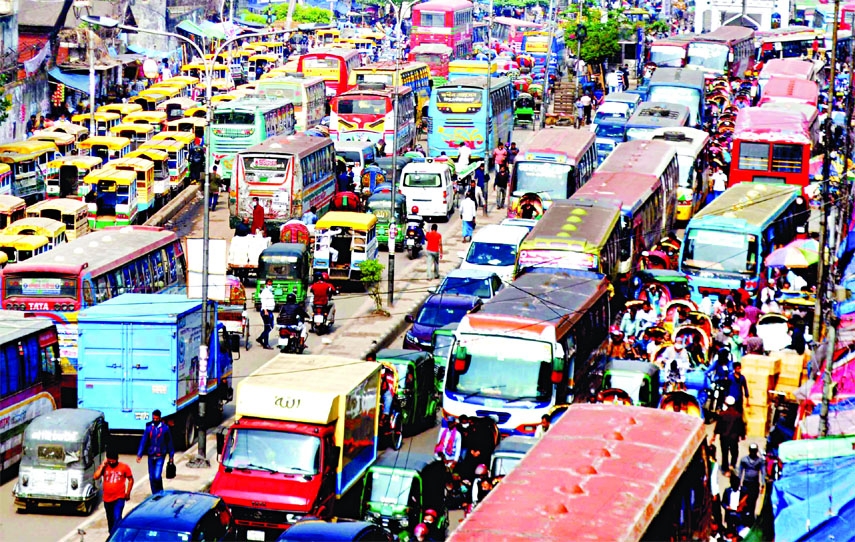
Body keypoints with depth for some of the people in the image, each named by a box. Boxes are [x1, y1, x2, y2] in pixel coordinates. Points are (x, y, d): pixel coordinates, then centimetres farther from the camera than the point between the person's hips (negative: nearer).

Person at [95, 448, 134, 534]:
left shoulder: (124, 467, -5)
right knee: (110, 520, 17)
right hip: (107, 498, 4)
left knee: (117, 518, -19)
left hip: (119, 498, -4)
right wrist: (102, 466, -14)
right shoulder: (104, 467, 1)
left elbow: (130, 480, 5)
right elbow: (96, 477, -13)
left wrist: (128, 493, 2)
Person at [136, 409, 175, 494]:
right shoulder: (149, 428, 2)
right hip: (151, 456, 3)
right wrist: (139, 454, -3)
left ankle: (160, 493, 4)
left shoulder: (165, 428, -2)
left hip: (160, 456, -3)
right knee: (152, 477, 7)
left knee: (157, 476, -15)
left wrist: (171, 456, 9)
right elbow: (143, 442, 3)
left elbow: (169, 442, 6)